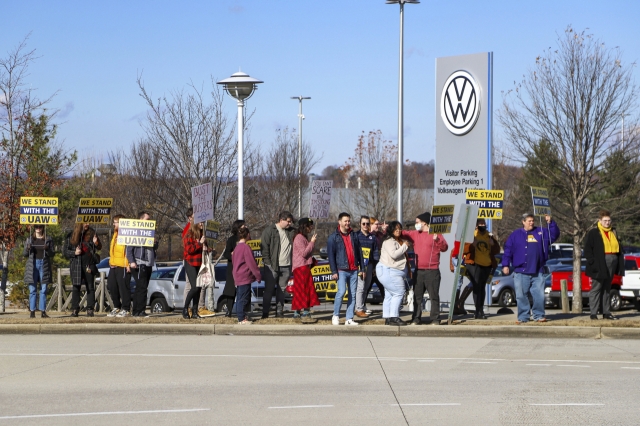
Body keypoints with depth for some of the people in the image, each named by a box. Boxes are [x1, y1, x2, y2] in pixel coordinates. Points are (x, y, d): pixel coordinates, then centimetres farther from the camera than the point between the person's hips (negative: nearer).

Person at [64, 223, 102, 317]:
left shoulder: (91, 233, 7)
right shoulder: (71, 236, 4)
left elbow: (99, 248, 12)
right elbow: (66, 251, 6)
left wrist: (96, 243, -9)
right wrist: (74, 253, -11)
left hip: (89, 266, 1)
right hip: (76, 266, -1)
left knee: (90, 287, 0)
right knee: (76, 288, 1)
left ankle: (90, 309, 4)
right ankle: (75, 309, 5)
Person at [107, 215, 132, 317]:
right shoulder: (115, 234, 21)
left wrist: (128, 264, -21)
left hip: (123, 266, -10)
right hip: (113, 266, 10)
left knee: (123, 287, -6)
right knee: (112, 287, 12)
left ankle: (126, 309, 0)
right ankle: (117, 307, 23)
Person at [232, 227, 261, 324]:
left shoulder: (236, 247, 13)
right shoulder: (246, 247, -15)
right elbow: (251, 263, -16)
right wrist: (258, 276, -8)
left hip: (238, 278, 9)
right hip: (245, 277, -9)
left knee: (240, 298, 14)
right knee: (243, 298, -7)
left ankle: (242, 317, 21)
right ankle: (242, 319, -6)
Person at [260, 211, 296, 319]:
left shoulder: (291, 232, 13)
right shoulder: (269, 230, -2)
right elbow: (264, 246, -5)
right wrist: (267, 262, -11)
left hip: (286, 266, 5)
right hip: (272, 266, -5)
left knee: (281, 290, 7)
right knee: (269, 290, -2)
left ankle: (279, 312, 12)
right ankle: (265, 313, 2)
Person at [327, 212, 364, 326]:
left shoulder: (353, 236, 14)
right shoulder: (333, 237, 0)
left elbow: (359, 252, 15)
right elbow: (330, 255, -4)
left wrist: (361, 268, 8)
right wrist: (334, 271, -11)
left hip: (354, 270, 5)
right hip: (342, 270, -5)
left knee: (353, 294, 3)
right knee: (341, 291, -17)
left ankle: (349, 319, 6)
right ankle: (335, 316, -2)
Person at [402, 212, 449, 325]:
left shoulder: (436, 234, -3)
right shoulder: (415, 234, 12)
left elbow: (445, 248, -9)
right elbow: (403, 234, 17)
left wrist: (437, 239, -25)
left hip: (432, 271, -6)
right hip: (418, 271, 6)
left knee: (434, 296, -2)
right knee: (417, 296, 8)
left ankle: (435, 319, 1)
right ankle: (416, 319, 13)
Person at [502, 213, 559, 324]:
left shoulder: (541, 233, 12)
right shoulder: (515, 235, 6)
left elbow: (554, 234, 10)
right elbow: (508, 250, 4)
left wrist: (551, 223, -3)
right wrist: (505, 265, -3)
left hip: (537, 273, 1)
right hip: (521, 272, -1)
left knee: (539, 295, -2)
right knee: (521, 296, 1)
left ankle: (539, 315, 8)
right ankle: (523, 317, 7)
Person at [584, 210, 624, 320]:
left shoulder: (613, 232, 16)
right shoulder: (593, 233, -3)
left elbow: (618, 248, 18)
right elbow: (587, 249, -6)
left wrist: (620, 262, 9)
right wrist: (592, 262, -16)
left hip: (611, 264, 6)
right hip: (599, 265, -6)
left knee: (607, 289, 11)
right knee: (596, 288, -5)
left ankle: (606, 313, 15)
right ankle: (594, 313, -5)